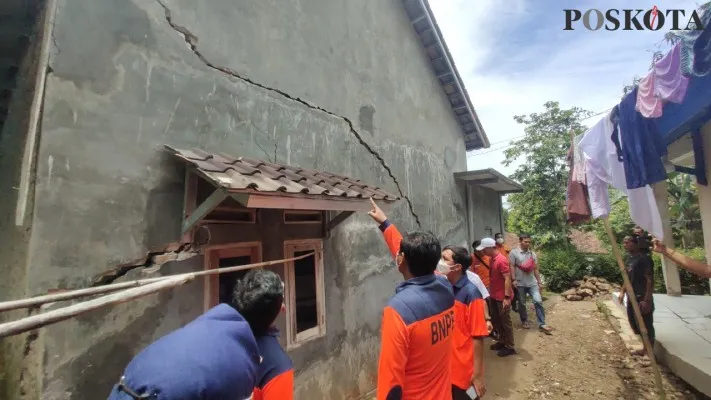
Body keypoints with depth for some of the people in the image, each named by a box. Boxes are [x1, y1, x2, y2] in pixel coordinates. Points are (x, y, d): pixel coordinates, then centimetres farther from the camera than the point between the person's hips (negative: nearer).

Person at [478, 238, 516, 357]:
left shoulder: (501, 260, -22)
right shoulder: (492, 259, 7)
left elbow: (507, 279, -24)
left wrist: (507, 297, -25)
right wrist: (490, 291, 17)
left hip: (502, 297, -9)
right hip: (494, 296, 9)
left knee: (505, 322, 4)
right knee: (496, 320, 18)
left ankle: (509, 347, 17)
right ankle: (502, 341, 33)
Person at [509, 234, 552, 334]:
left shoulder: (532, 254, 8)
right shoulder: (514, 253, -8)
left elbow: (535, 269, 12)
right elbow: (512, 267, -9)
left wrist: (539, 282, 11)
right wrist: (514, 280, -16)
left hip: (532, 283, 3)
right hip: (520, 283, -3)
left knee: (538, 301, -5)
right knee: (522, 303, 9)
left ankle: (542, 324, 4)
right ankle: (524, 321, 28)